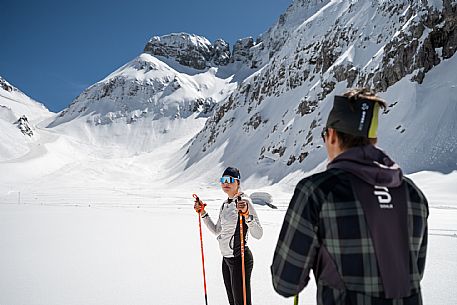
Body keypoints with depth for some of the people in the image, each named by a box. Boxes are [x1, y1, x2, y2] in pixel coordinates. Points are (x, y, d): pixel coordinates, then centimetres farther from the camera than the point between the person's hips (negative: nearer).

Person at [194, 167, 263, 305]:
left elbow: (258, 234, -23)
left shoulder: (243, 201, -16)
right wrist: (203, 213, 12)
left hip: (240, 259, -8)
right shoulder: (225, 204, 9)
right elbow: (217, 231, 19)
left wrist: (247, 214, -38)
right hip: (226, 258, 8)